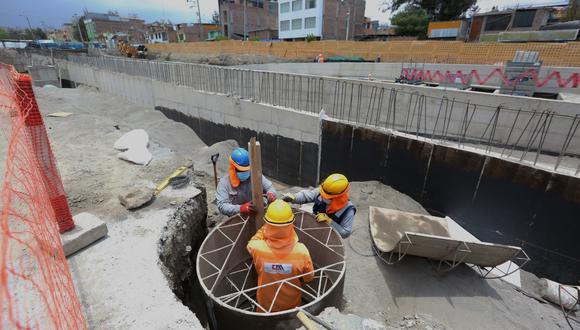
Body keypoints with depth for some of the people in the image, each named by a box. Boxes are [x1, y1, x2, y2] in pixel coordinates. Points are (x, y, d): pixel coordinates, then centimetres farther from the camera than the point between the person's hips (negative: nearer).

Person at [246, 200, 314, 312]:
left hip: (266, 307, 0)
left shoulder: (257, 248, -33)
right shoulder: (301, 251, -32)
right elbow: (309, 278, -13)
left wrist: (265, 226, -11)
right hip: (292, 305, 0)